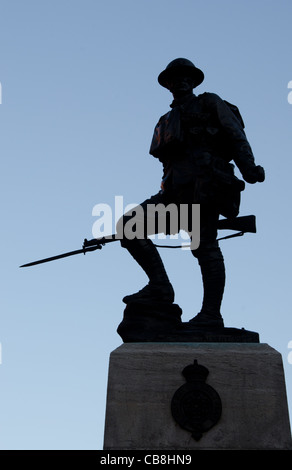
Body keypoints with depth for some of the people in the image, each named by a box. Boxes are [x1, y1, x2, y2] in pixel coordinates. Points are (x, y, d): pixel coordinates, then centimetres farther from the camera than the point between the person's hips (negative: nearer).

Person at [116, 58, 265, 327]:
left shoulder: (210, 104, 14)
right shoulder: (168, 120, 32)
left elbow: (236, 136, 1)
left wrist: (248, 167, -17)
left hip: (202, 188, -7)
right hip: (176, 192, 7)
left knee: (205, 245, -16)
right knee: (128, 224, -7)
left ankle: (211, 314, -18)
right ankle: (159, 286, -15)